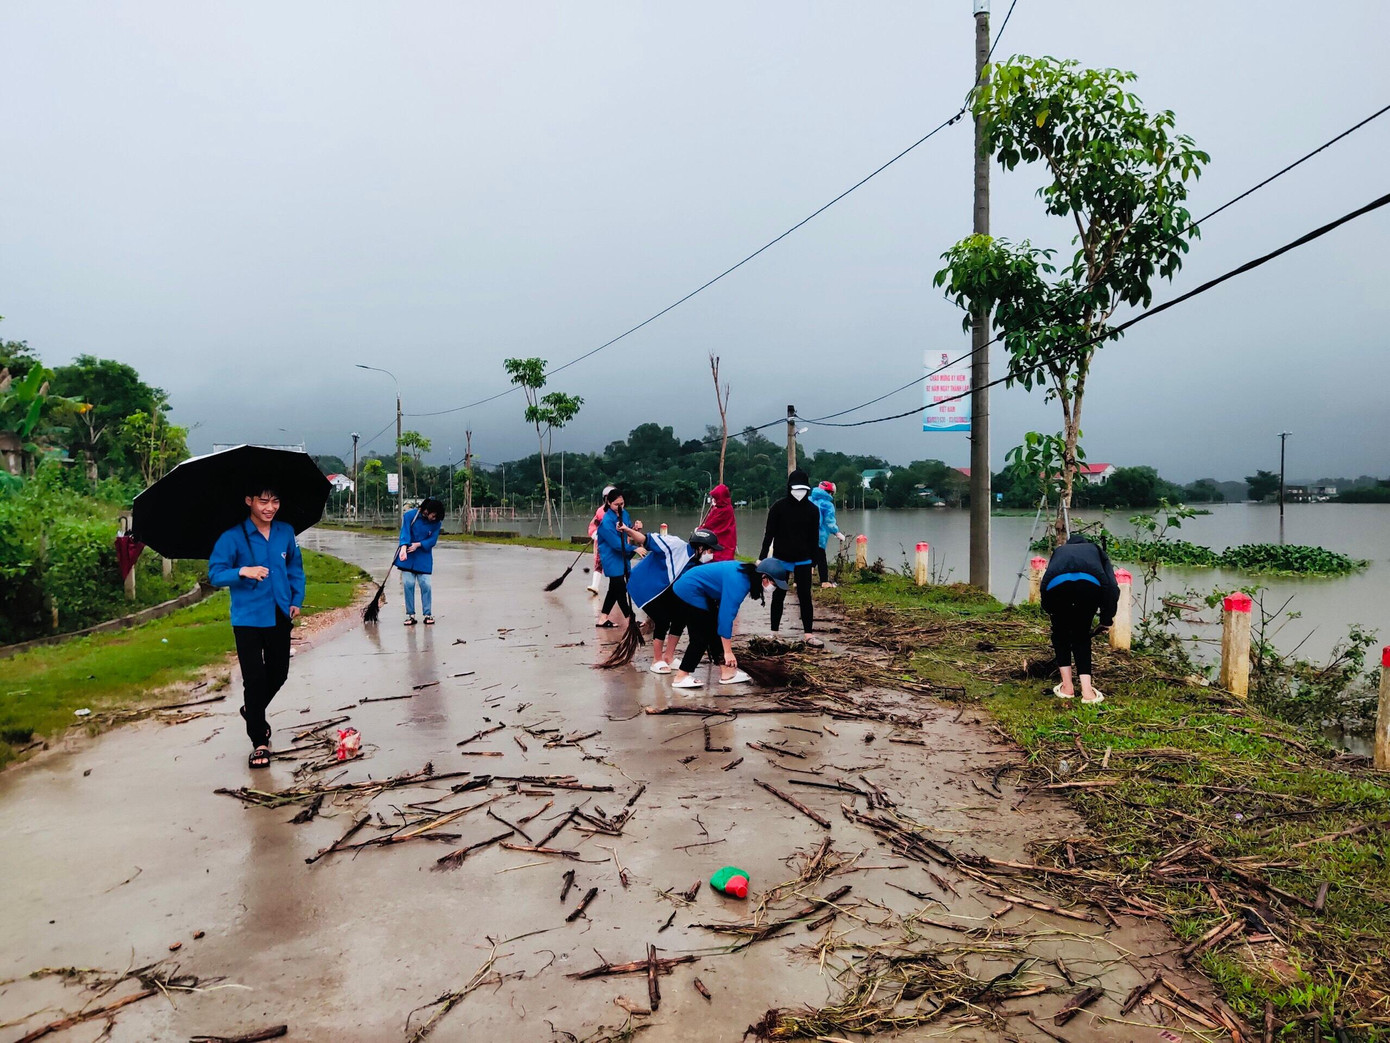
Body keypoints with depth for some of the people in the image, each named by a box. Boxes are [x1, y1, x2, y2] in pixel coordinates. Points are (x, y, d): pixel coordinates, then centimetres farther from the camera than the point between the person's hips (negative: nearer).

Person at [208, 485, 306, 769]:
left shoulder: (286, 532, 3)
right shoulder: (232, 536, -11)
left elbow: (295, 567, 15)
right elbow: (215, 573, -13)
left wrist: (297, 599, 7)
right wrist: (243, 572, -31)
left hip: (280, 616, 5)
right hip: (248, 618, -5)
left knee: (279, 672, 15)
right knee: (254, 678, -4)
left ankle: (253, 711, 46)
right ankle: (259, 743, 7)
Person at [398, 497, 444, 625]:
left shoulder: (436, 523, -5)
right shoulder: (410, 515, -10)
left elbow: (433, 540, -7)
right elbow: (405, 532, -18)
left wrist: (418, 544, -22)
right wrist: (404, 548, -34)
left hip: (424, 557, 1)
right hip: (408, 557, -1)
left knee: (426, 584, -6)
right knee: (408, 584, -2)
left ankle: (428, 615, 3)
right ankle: (410, 615, 7)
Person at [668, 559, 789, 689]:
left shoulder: (747, 573, -1)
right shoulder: (738, 582, -29)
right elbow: (726, 616, -29)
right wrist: (728, 652, -24)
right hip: (689, 593, -10)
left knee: (714, 632, 9)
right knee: (702, 637, -6)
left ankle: (726, 672, 12)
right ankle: (680, 678, 0)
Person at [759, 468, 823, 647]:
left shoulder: (812, 509, -1)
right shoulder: (778, 507, -7)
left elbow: (813, 537, 4)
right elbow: (769, 534, -5)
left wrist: (812, 561, 4)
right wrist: (762, 557, -8)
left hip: (803, 560, 1)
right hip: (780, 559, -1)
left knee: (805, 596, 0)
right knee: (778, 595, 8)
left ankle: (808, 634, 5)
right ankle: (774, 632, 17)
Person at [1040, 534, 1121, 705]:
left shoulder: (1059, 551, 42)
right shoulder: (1096, 550, 38)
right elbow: (1112, 587, 23)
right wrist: (1107, 619, 32)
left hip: (1056, 583, 0)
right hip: (1090, 583, 0)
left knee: (1060, 632, 26)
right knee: (1081, 635, 22)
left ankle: (1067, 686, 23)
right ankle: (1087, 691, 14)